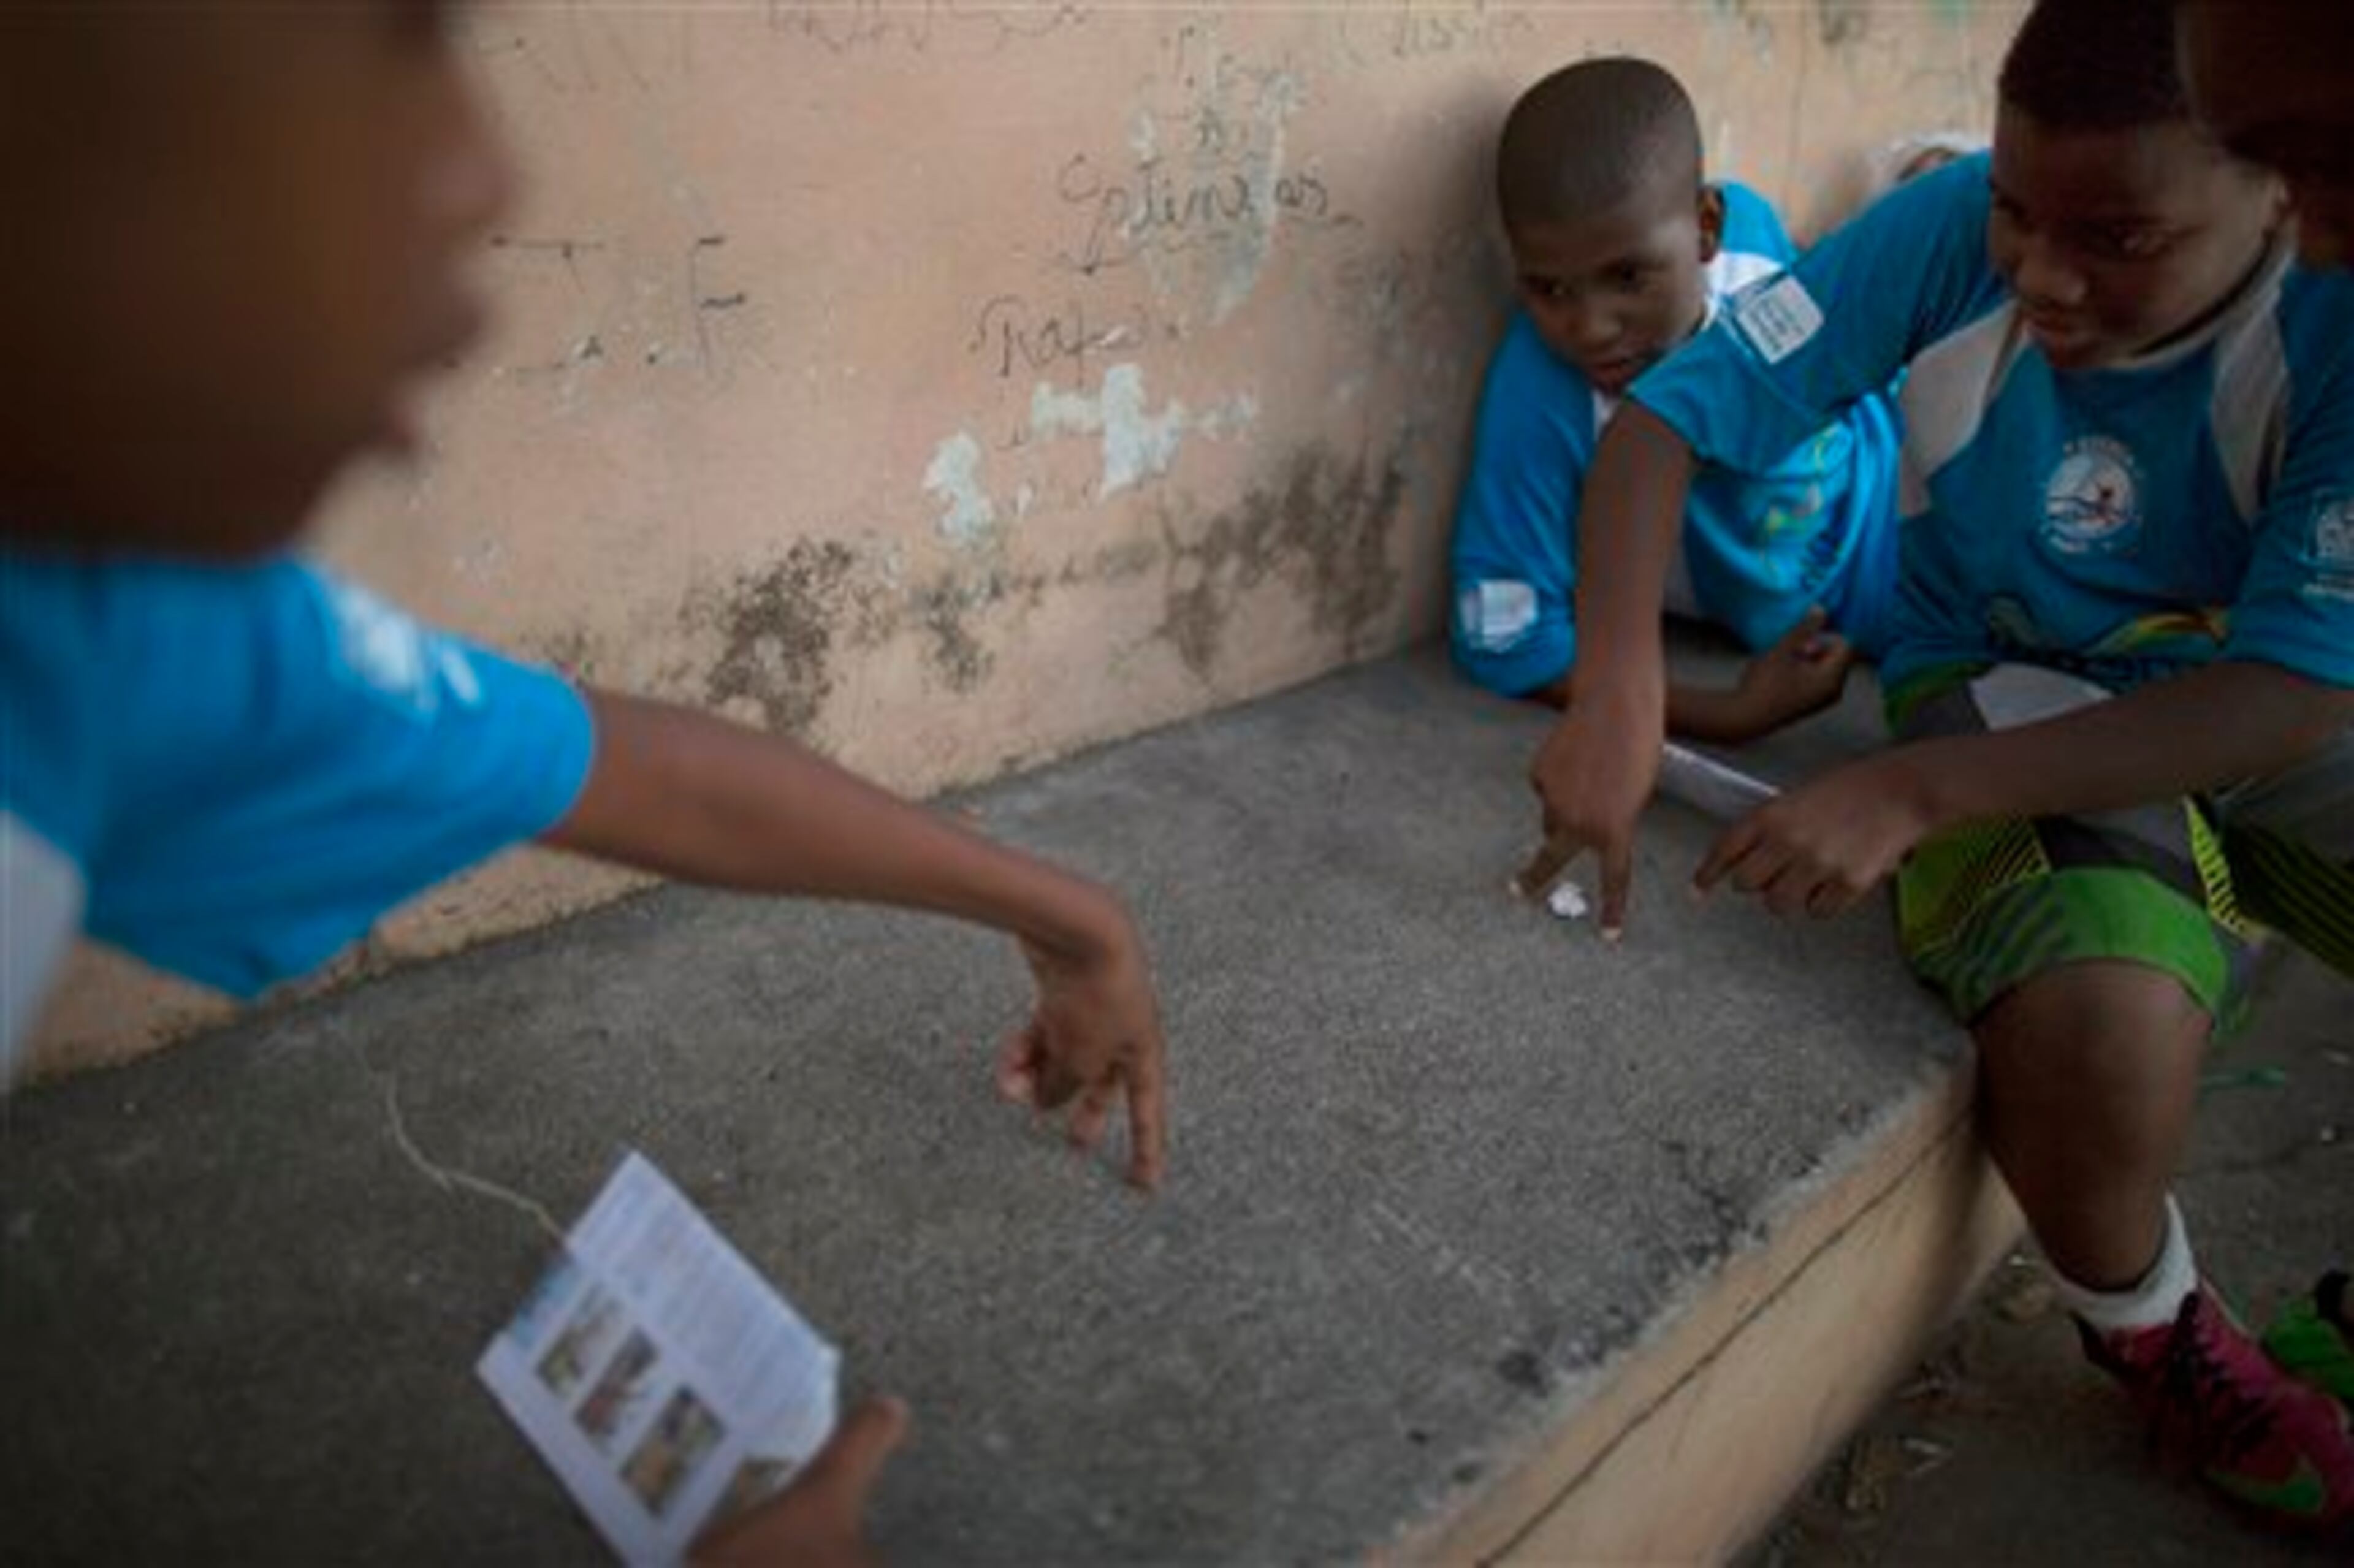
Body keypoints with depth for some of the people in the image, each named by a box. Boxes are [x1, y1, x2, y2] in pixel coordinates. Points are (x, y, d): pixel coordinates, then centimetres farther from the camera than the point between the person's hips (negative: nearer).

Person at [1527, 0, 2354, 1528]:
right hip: (2008, 687, -1)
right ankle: (2158, 1342, 5)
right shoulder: (1953, 230, -20)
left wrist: (1914, 791, -36)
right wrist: (1621, 697, -36)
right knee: (2095, 1032, -30)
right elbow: (1666, 414, -19)